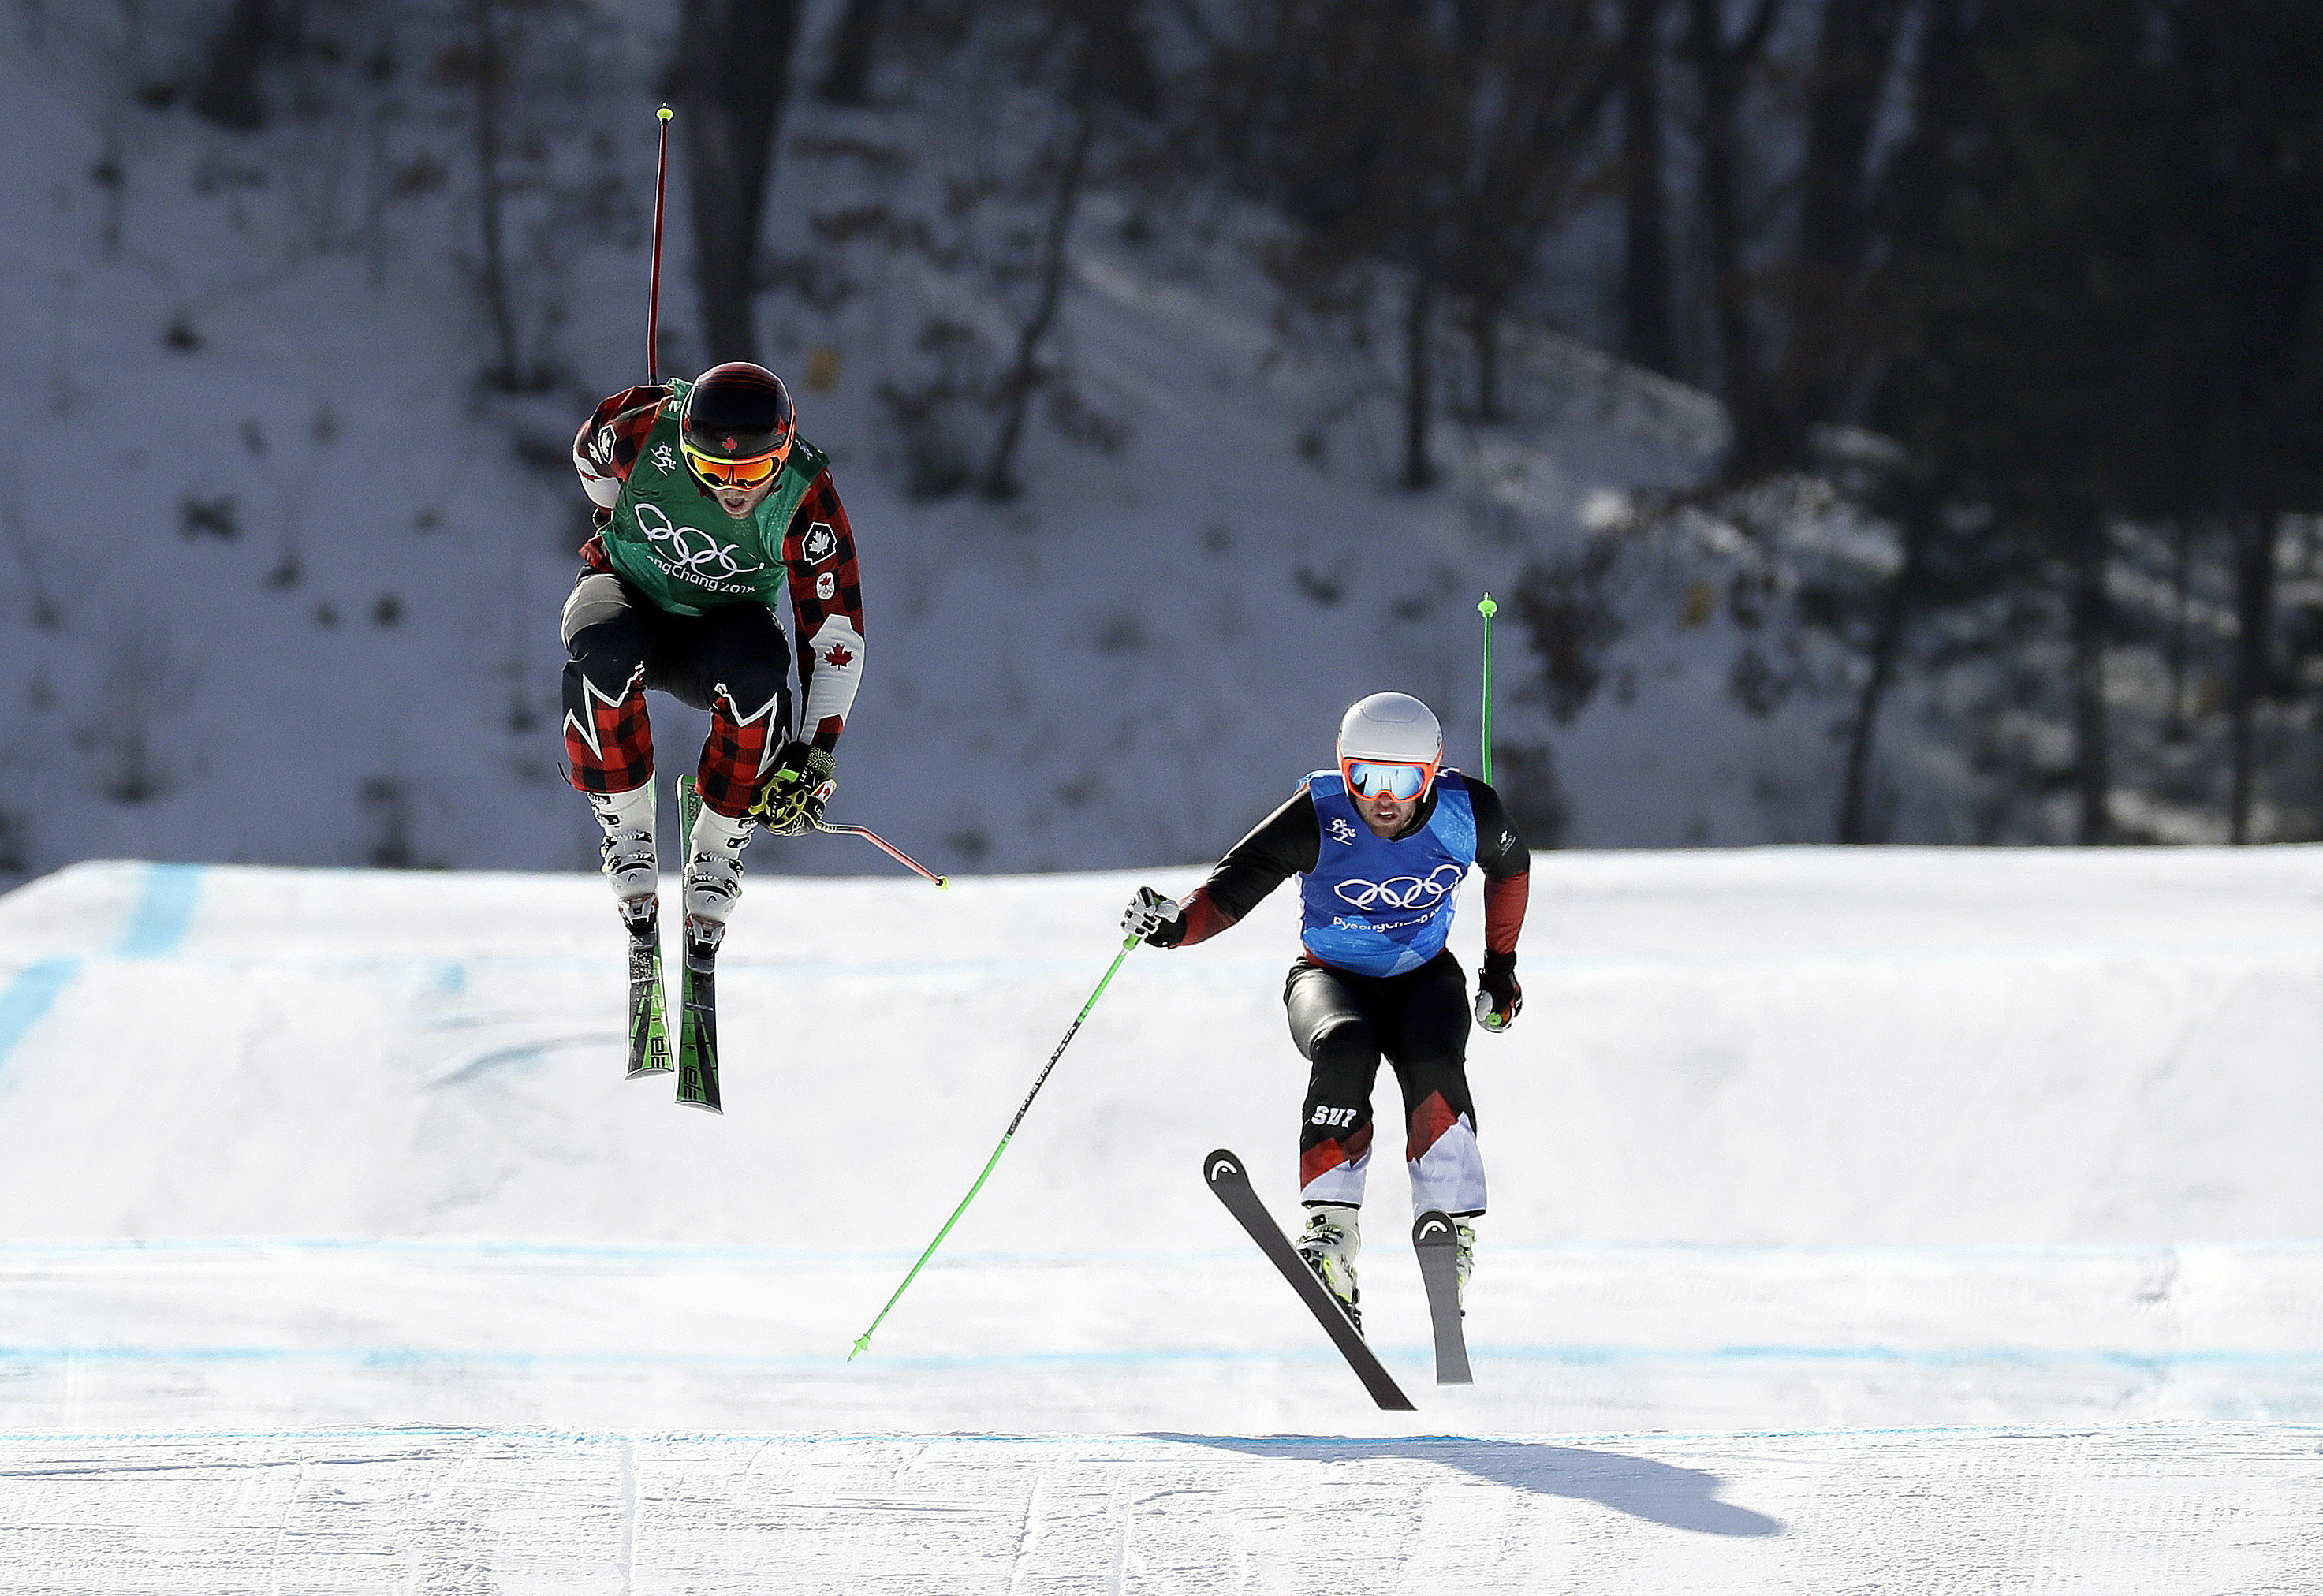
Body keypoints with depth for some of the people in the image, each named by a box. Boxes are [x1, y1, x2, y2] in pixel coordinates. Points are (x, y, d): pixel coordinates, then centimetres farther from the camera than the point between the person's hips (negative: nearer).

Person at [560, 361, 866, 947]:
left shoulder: (805, 499, -25)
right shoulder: (646, 429, -24)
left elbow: (837, 631, -21)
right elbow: (589, 449, 2)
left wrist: (815, 755, -27)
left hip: (726, 623, 0)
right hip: (630, 591, 0)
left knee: (756, 676, -37)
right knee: (603, 651, -38)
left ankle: (718, 849, -14)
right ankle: (627, 831, -16)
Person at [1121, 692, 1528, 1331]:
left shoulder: (1467, 813, -16)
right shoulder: (1319, 817, -23)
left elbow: (1511, 867, 7)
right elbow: (1234, 884, -25)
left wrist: (1501, 965, 11)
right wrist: (1176, 924, -45)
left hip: (1422, 978, 1)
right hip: (1329, 976, -1)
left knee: (1432, 1062, -31)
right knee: (1345, 1050, -34)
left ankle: (1452, 1232, -23)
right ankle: (1332, 1232, -34)